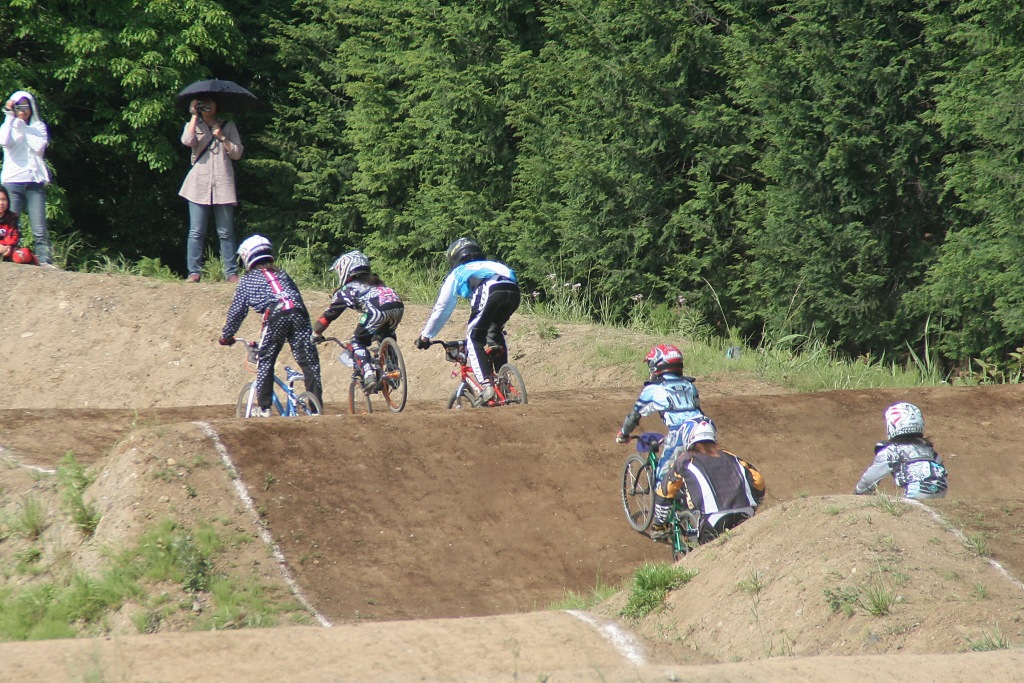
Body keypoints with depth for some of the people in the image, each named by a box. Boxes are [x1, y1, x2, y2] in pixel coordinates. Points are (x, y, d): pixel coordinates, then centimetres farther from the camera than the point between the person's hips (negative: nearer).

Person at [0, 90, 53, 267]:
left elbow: (39, 147, -3)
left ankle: (45, 261, -12)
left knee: (39, 228, -9)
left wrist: (23, 128, -2)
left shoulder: (39, 126, 15)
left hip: (35, 181, 0)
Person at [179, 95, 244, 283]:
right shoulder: (194, 125, 13)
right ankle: (194, 272, -3)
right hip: (199, 184, 0)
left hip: (223, 185, 0)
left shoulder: (228, 126, 14)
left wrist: (222, 138, -7)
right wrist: (194, 116, -5)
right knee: (196, 232, -4)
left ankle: (231, 272, 2)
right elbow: (187, 141, -10)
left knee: (226, 232, 0)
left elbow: (237, 153, 5)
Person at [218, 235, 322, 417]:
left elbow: (237, 311, 20)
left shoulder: (247, 280, 20)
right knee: (309, 361, 3)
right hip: (298, 312, 3)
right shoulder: (281, 274, 32)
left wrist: (226, 336, 31)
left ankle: (264, 408, 8)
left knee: (264, 362, 10)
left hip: (275, 315, -3)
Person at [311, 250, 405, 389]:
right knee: (387, 337, 32)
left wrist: (316, 334, 31)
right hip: (398, 306, 6)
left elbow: (328, 315, 18)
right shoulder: (376, 283, 37)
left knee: (358, 343, 9)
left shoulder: (347, 289, 19)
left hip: (378, 310, -6)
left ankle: (369, 376, -9)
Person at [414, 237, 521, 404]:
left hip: (491, 290, -5)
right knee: (495, 332, 27)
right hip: (514, 289, 5)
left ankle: (486, 385, -9)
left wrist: (425, 337, 43)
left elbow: (441, 309, 34)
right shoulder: (490, 264, 44)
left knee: (474, 338, 7)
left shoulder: (457, 273, 31)